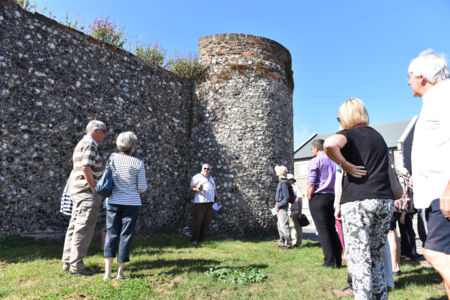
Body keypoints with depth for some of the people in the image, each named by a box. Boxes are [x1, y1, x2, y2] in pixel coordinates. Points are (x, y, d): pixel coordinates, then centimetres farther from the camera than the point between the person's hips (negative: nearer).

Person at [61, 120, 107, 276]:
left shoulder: (81, 144, 20)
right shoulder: (89, 144, -12)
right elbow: (86, 169, -22)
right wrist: (96, 191, -16)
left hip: (78, 192, 10)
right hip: (88, 192, -10)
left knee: (74, 227, 14)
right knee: (83, 230, -4)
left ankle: (68, 262, 23)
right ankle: (76, 265, 3)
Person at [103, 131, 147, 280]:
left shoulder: (112, 158, -2)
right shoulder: (138, 163, -9)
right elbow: (142, 187, -6)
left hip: (113, 201, 2)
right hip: (131, 203, -2)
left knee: (111, 234, 10)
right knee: (126, 235, 7)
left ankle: (107, 271, 6)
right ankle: (120, 272, 14)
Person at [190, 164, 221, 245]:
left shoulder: (211, 178, 24)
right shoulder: (197, 177, 4)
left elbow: (214, 190, 28)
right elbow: (191, 187, -2)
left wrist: (218, 200, 22)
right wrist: (197, 189, -22)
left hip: (210, 203, 6)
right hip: (200, 202, -6)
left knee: (206, 221, 4)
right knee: (197, 221, -7)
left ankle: (201, 238, 11)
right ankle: (194, 239, -1)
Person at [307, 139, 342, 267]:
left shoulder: (315, 161, -7)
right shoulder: (332, 161, 14)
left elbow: (311, 185, -12)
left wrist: (309, 198, -2)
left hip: (318, 197, -7)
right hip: (330, 196, 7)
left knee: (323, 230, -4)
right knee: (332, 229, 11)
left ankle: (329, 262, -2)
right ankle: (337, 260, 14)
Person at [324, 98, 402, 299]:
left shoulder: (349, 134, 1)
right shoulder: (378, 136, 23)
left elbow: (329, 145, -24)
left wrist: (346, 165, -12)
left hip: (358, 202, -7)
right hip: (385, 201, 7)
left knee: (358, 258, -2)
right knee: (375, 256, 17)